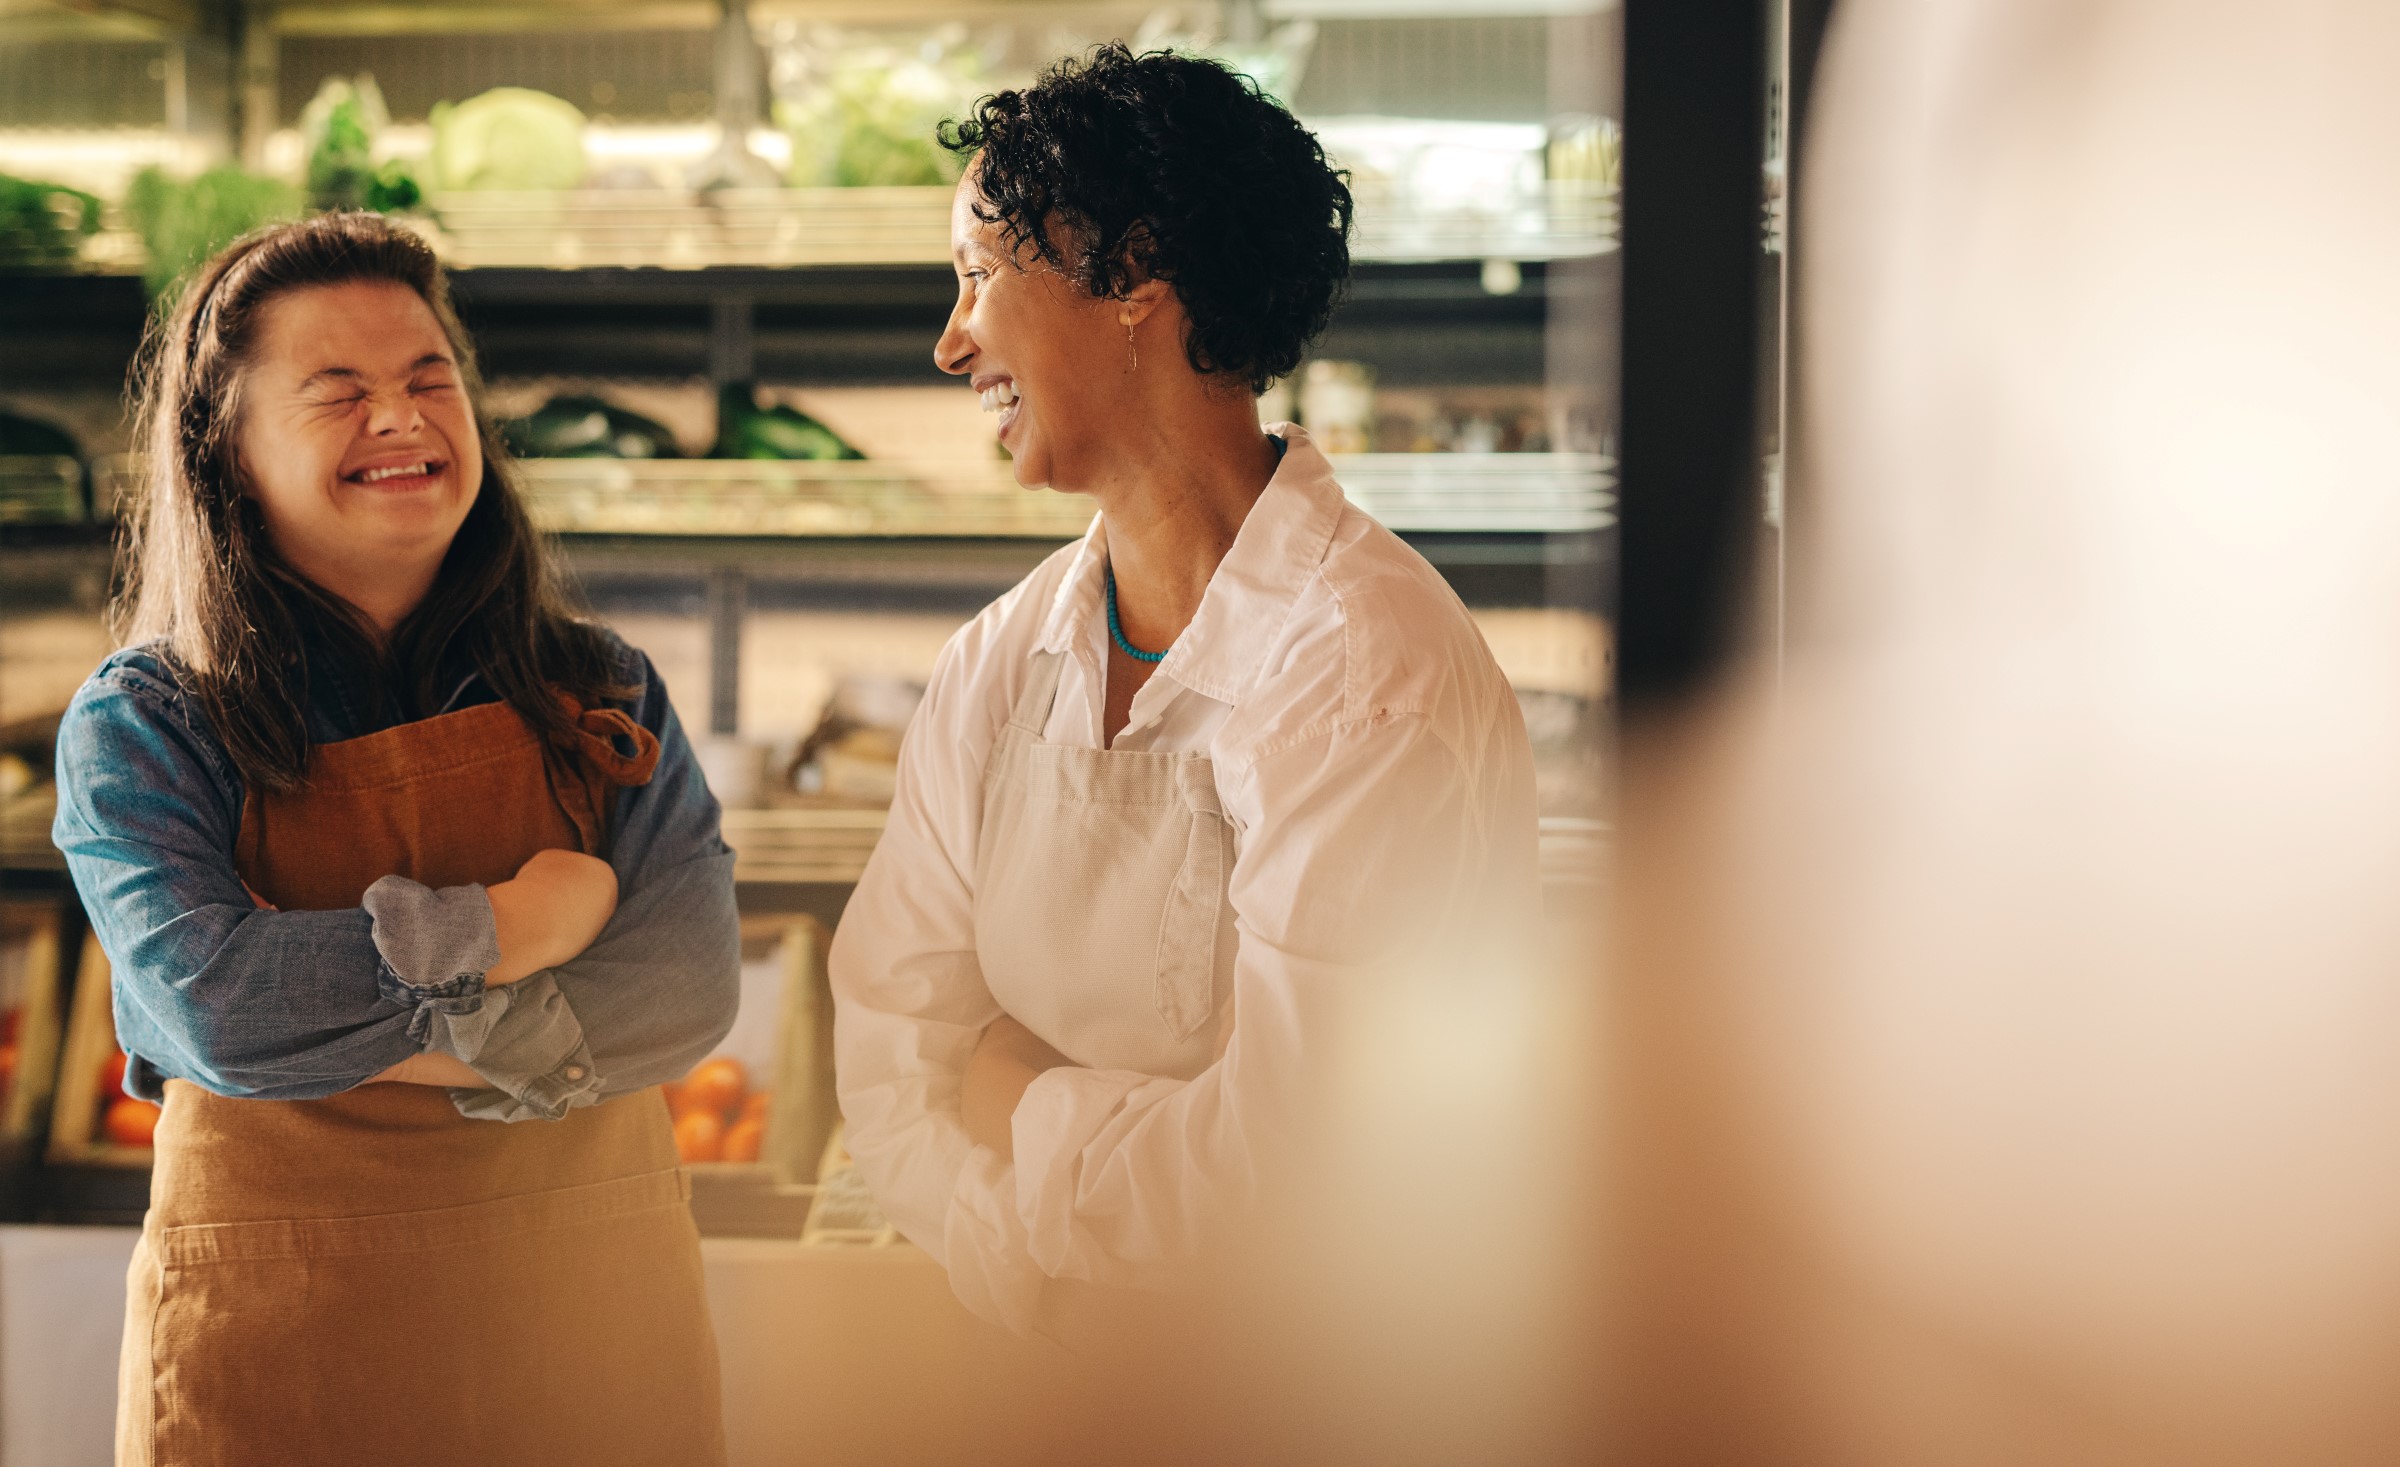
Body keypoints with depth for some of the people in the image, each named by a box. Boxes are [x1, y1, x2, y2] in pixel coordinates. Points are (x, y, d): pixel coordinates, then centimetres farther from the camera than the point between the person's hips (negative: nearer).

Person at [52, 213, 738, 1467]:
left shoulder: (601, 697, 4)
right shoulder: (141, 727, -3)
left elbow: (691, 985, -9)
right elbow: (208, 1006, -19)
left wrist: (354, 1031, -16)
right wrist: (507, 929, -13)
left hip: (597, 1323, 3)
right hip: (277, 1352, -2)